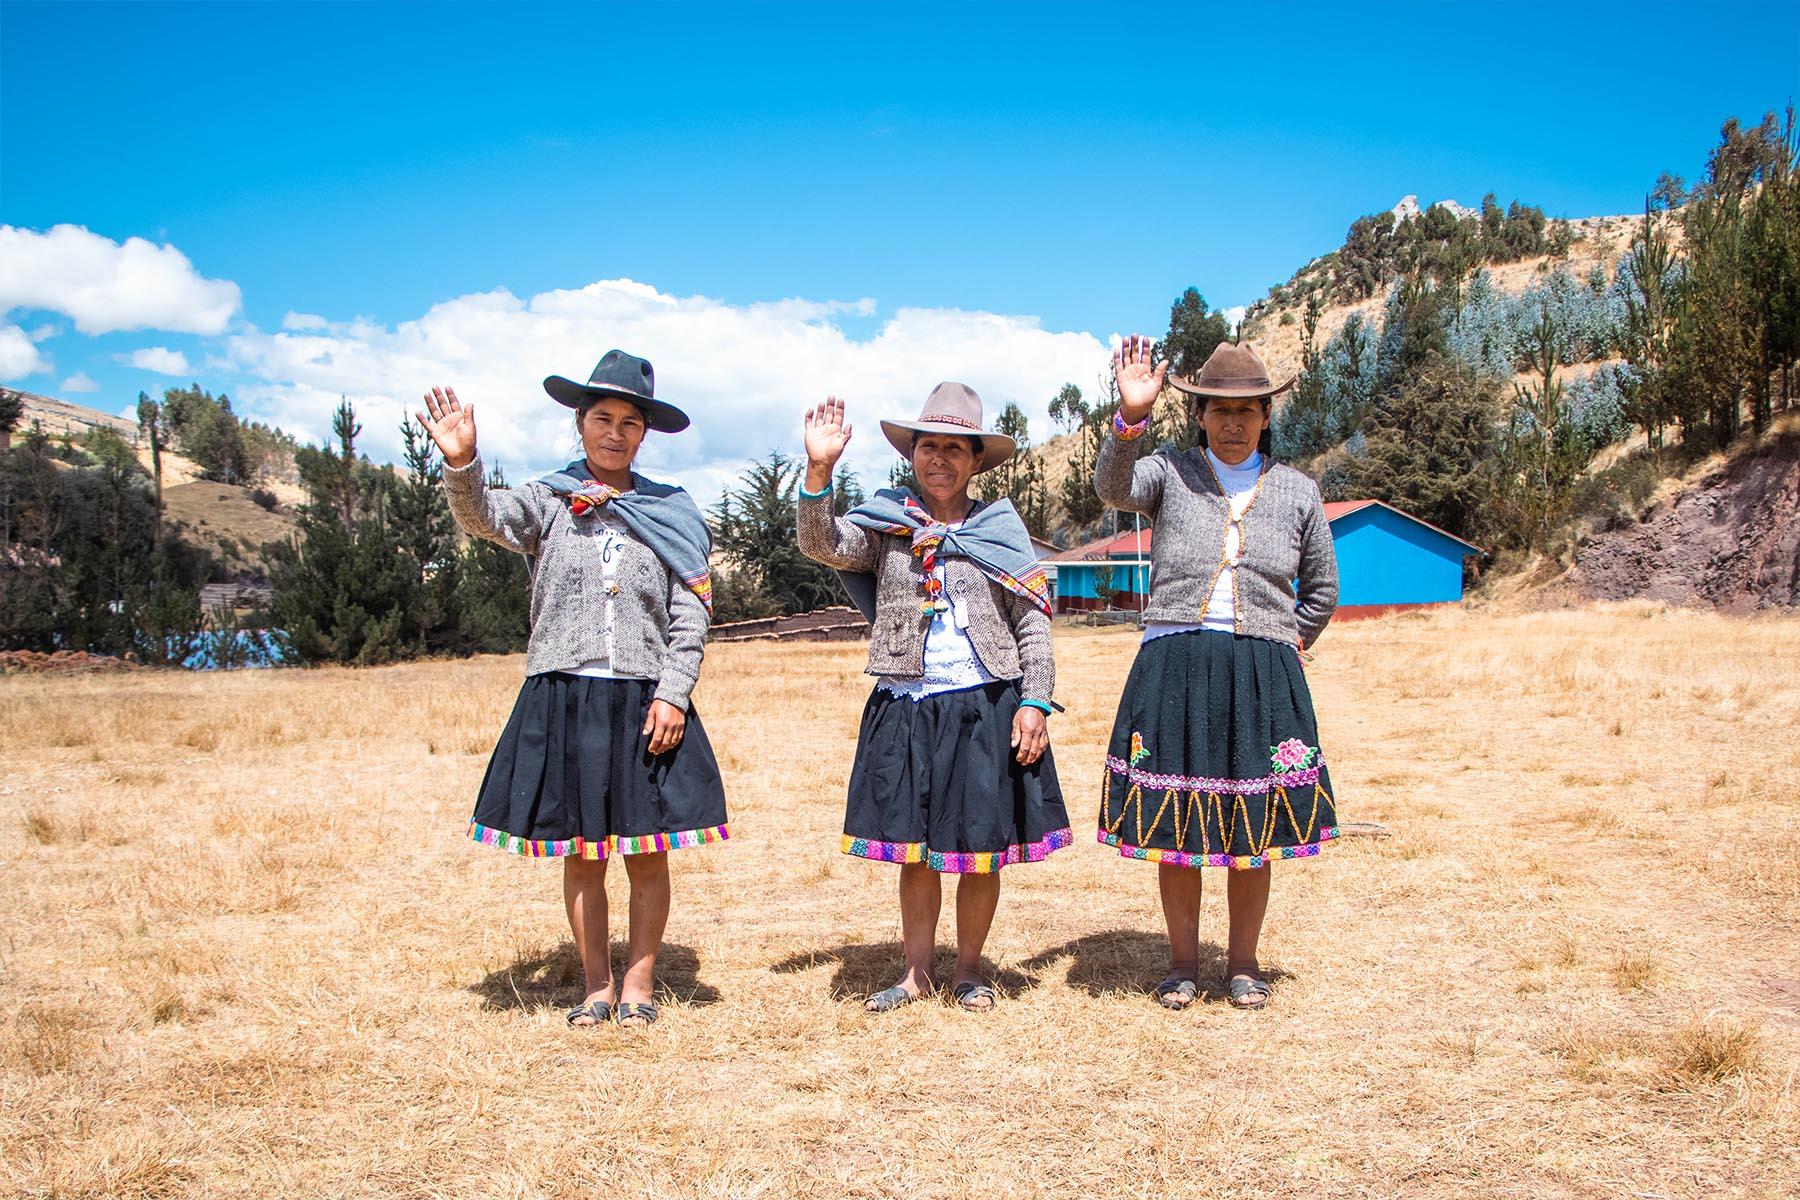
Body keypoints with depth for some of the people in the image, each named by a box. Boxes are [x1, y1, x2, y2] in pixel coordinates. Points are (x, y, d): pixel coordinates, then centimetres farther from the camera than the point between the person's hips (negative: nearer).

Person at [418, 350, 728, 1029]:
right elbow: (483, 516, -15)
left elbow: (691, 615, 4)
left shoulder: (671, 514, 8)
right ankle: (597, 986, 21)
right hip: (563, 698, 0)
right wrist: (461, 464, -35)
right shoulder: (547, 502, 6)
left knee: (648, 852, 3)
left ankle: (639, 983, 18)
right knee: (580, 853, 7)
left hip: (646, 701, 0)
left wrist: (672, 692, -7)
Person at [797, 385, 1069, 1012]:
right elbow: (823, 545, -11)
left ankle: (968, 970, 21)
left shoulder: (1001, 529, 6)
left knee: (980, 848, 5)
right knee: (915, 848, 8)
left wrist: (1035, 704, -5)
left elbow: (1034, 626, 5)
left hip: (985, 707, 0)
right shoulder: (885, 524, 7)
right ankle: (916, 971, 21)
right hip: (906, 707, 1)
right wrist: (819, 472, -26)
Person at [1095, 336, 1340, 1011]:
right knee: (1175, 825, 4)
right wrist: (1132, 417, -32)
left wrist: (1281, 649, 11)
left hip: (1263, 677, 1)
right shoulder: (1169, 473, 5)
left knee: (1254, 828, 6)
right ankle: (1182, 963, 18)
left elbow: (1322, 591, 20)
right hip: (1173, 669, -1)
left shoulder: (1297, 493, 10)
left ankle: (1244, 963, 20)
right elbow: (1113, 488, -18)